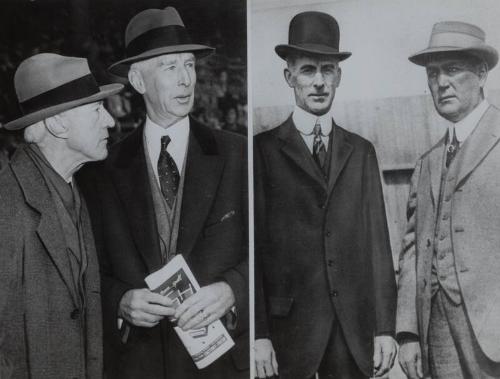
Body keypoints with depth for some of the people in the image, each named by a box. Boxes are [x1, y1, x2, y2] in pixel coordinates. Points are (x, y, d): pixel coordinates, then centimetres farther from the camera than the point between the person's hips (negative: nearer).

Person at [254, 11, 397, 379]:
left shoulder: (361, 151, 9)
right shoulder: (263, 150, -1)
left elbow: (377, 242, 7)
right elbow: (253, 245, -5)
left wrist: (385, 328, 2)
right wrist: (259, 334, -9)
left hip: (355, 329, 3)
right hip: (288, 327, -2)